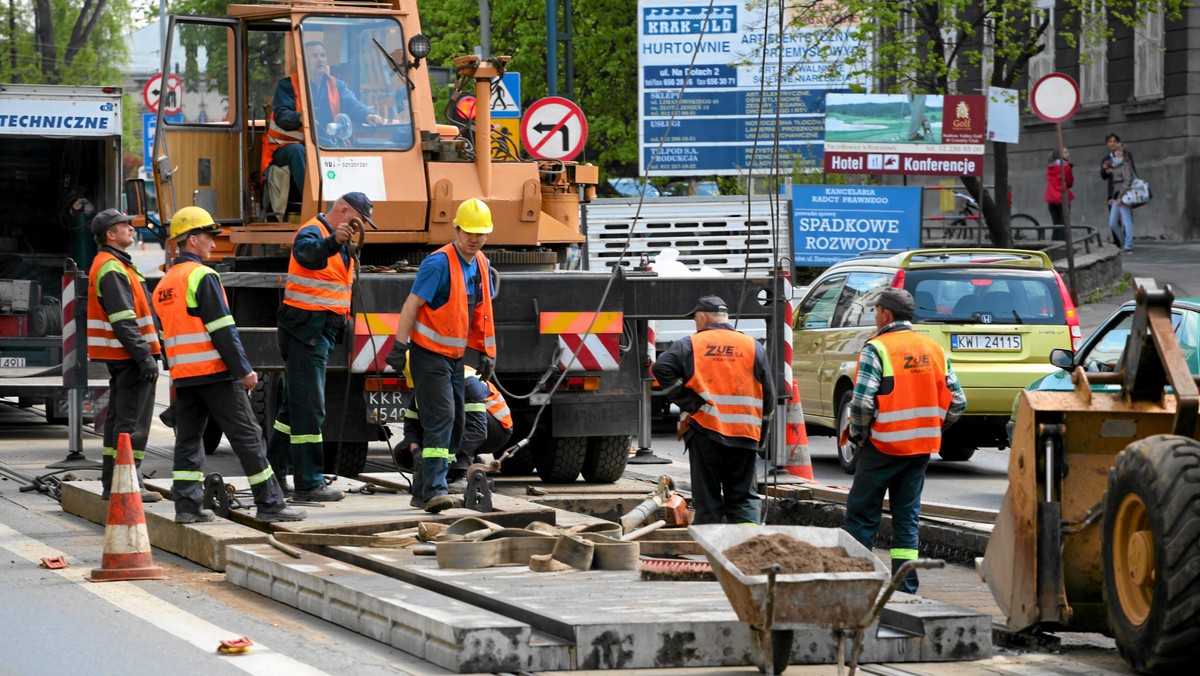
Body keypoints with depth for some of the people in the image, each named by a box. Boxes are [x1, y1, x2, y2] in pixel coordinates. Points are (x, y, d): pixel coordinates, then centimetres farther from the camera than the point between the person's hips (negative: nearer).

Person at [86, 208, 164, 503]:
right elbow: (123, 320, -22)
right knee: (132, 422, -10)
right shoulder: (112, 269, -16)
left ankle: (111, 484, 18)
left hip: (118, 357, 11)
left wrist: (145, 350, 22)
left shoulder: (110, 265, 19)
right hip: (129, 356, -11)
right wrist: (145, 356, -24)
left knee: (118, 418, 14)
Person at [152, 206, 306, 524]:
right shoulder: (203, 276, -12)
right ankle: (270, 504, 0)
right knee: (247, 436, -3)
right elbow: (222, 329, -16)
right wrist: (243, 370, -14)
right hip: (214, 370, -8)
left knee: (188, 437, 9)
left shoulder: (164, 283, 15)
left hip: (182, 375, 8)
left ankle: (186, 505, 4)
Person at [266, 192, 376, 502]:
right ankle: (309, 483, -8)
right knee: (308, 407, -9)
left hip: (322, 333, 10)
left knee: (295, 404, 16)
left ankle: (273, 471, 25)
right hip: (305, 330, -10)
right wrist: (332, 242, -59)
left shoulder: (342, 246, 18)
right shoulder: (313, 232, -14)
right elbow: (306, 253, -40)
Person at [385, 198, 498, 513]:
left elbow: (482, 312, 18)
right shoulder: (439, 263, -17)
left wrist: (487, 353, 14)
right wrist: (399, 348, -21)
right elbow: (411, 306, -18)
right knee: (441, 417, -19)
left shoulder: (481, 265, 8)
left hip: (455, 356, 9)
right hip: (429, 354, -9)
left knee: (455, 424, 9)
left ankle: (422, 491, 16)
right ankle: (434, 490, -24)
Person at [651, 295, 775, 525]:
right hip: (744, 436, 2)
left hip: (705, 431, -2)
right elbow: (768, 395, 9)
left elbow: (662, 369, -12)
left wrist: (687, 403, -7)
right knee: (743, 499, 6)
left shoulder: (689, 345, 1)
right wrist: (761, 437, 16)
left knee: (707, 499, 5)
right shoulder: (753, 347, 8)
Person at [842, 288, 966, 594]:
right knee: (907, 517, 11)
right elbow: (957, 402, 7)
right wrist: (931, 429, 16)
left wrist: (858, 435, -3)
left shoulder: (877, 349, -11)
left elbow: (862, 402, -18)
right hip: (922, 448, 6)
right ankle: (905, 587, 8)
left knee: (861, 514, 2)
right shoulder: (934, 349, 8)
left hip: (883, 445, -6)